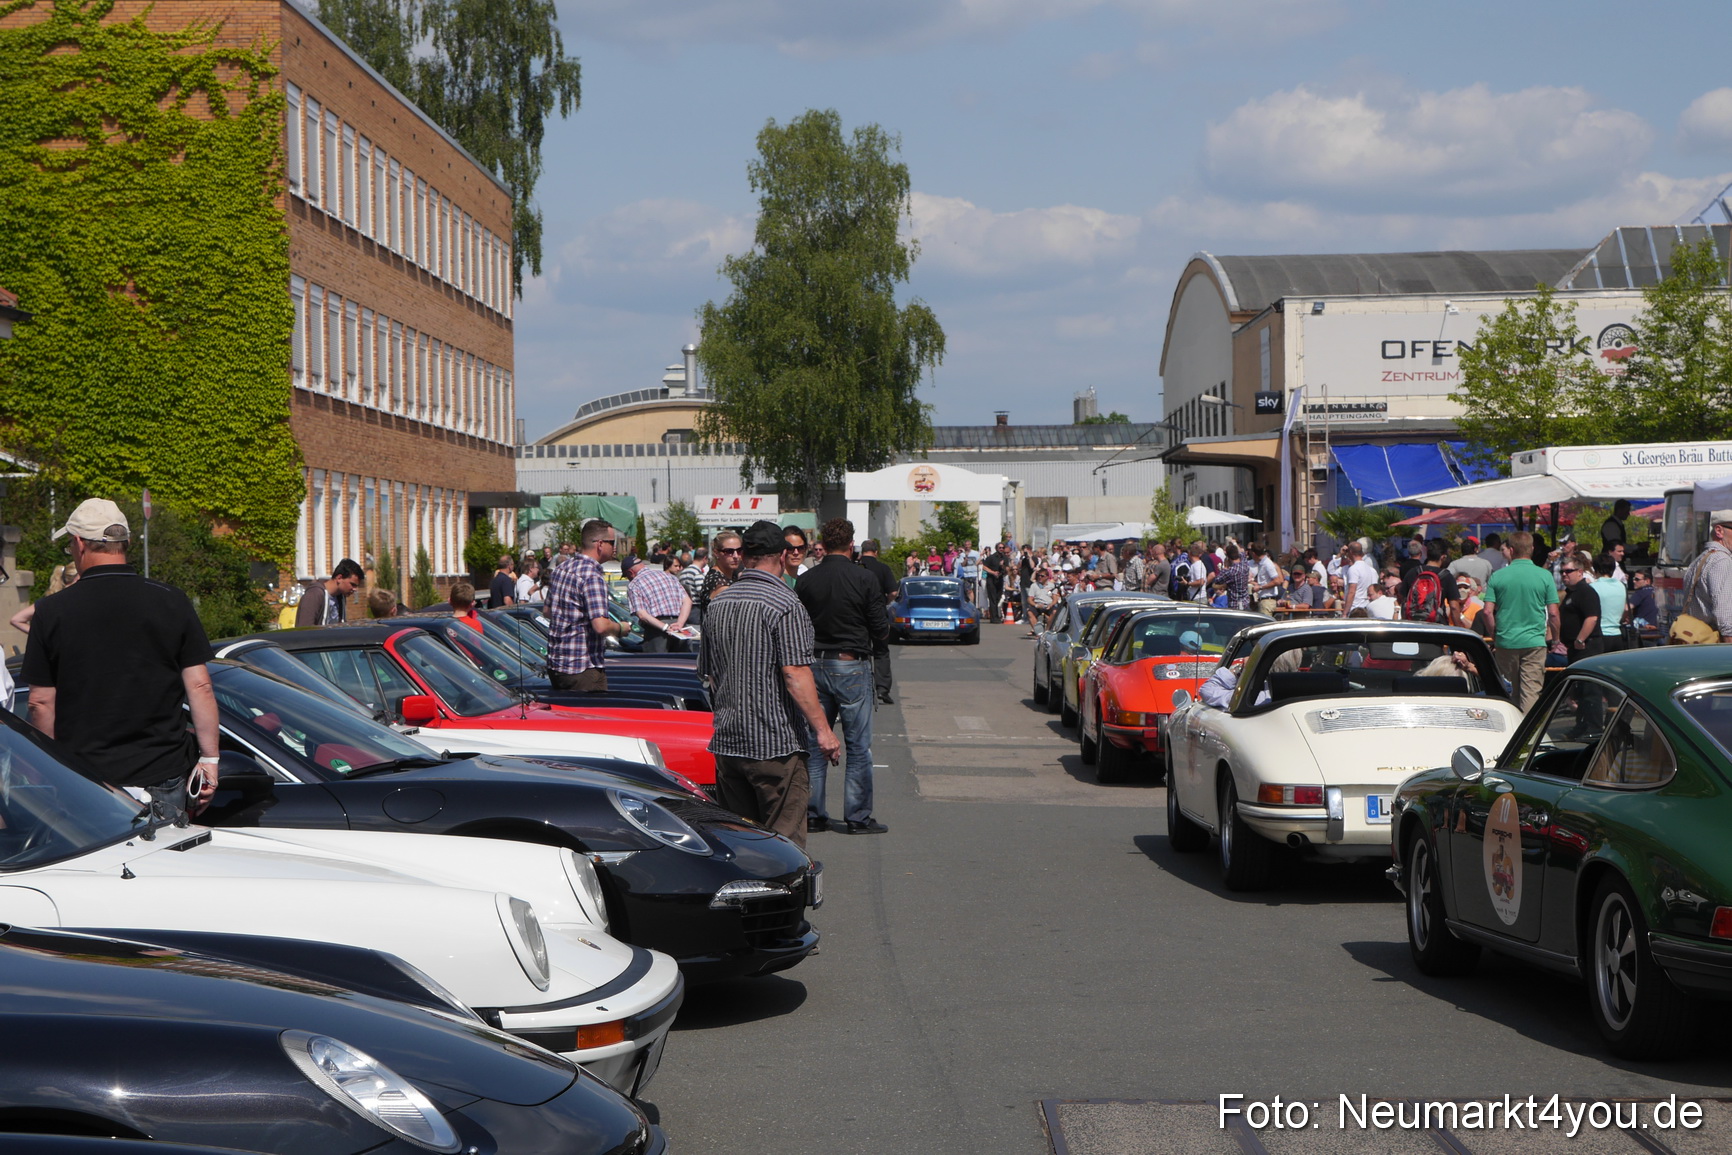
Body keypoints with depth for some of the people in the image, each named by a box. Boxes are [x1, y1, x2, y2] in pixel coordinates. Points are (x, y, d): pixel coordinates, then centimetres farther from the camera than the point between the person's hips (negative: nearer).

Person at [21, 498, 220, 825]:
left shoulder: (52, 611, -3)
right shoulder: (172, 602, -2)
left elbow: (41, 702, 0)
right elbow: (199, 687, -2)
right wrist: (209, 758, 5)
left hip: (84, 782, -1)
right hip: (164, 778, 1)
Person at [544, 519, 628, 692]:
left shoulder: (560, 569, 10)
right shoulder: (593, 577, -18)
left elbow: (547, 611, 22)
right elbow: (600, 625, -25)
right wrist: (620, 628, -6)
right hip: (583, 669, -9)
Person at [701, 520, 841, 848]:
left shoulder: (717, 602, 10)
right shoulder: (785, 605, -13)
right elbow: (795, 674, -20)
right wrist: (823, 730, -17)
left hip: (726, 743, 7)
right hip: (776, 744, -7)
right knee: (784, 843, -2)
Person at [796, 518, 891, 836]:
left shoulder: (805, 581, -1)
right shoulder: (865, 580, -10)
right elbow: (880, 629, -7)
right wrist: (887, 614, 14)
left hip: (814, 666, 4)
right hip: (852, 666, -4)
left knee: (814, 742, 11)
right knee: (859, 745, 3)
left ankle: (812, 813, 13)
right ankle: (857, 817, 4)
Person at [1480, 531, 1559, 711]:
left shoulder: (1497, 576, 0)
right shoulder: (1544, 576, -2)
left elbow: (1487, 612, -3)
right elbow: (1553, 614, -3)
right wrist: (1554, 638, 13)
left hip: (1506, 642, 1)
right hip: (1535, 642, -1)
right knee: (1531, 693, -3)